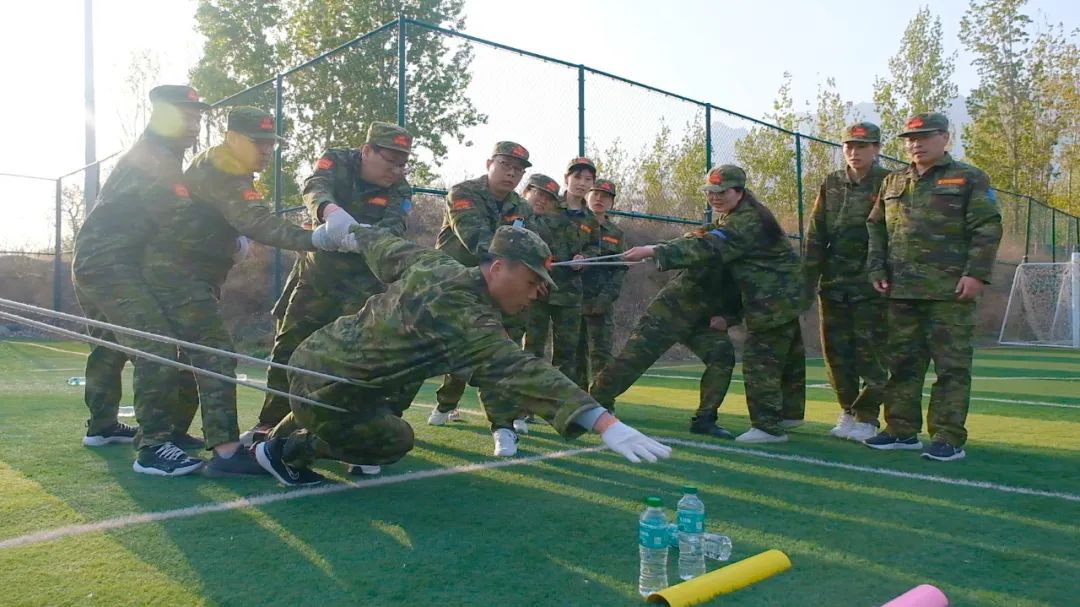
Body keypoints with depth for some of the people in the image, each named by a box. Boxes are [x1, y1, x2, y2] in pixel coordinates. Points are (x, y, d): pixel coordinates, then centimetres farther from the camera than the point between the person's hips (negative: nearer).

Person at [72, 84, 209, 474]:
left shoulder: (150, 154, 21)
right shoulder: (155, 159, -12)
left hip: (93, 262, 12)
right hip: (109, 264, -12)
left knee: (110, 346, 24)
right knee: (155, 347, -22)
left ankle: (102, 426, 39)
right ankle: (154, 447, -26)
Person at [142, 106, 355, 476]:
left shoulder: (218, 169, 14)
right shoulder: (220, 174, -19)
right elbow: (259, 224, -34)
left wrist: (233, 241, 4)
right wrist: (316, 238, -45)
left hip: (192, 272, 11)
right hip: (176, 271, -11)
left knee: (199, 352, 18)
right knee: (216, 353, -18)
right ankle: (226, 452, -23)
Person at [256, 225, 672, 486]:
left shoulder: (434, 264, -4)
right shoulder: (464, 315, -29)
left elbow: (385, 247, 14)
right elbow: (518, 373, -40)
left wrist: (353, 232, 36)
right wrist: (605, 423, -48)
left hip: (319, 349, 9)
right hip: (324, 384, -9)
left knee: (396, 398, 30)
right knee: (393, 442, 7)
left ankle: (283, 433, 43)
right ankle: (286, 452, 22)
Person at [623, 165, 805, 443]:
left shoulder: (748, 222, -25)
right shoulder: (734, 216, 10)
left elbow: (708, 248, -34)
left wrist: (654, 251, -39)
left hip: (773, 301, -11)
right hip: (778, 298, 11)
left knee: (760, 361, -9)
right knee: (786, 356, 20)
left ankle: (768, 426, -4)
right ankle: (789, 413, 33)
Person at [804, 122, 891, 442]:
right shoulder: (831, 185, 10)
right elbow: (815, 236, 8)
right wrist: (808, 281, 3)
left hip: (872, 286, -4)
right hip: (833, 284, 4)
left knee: (871, 353, -1)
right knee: (836, 352, 8)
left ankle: (867, 418, 10)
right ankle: (848, 411, 22)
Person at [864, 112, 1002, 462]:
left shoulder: (969, 179, 3)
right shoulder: (892, 183, 17)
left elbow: (987, 229, -4)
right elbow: (876, 229, 18)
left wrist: (976, 274, -13)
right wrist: (877, 270, 6)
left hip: (951, 291, -5)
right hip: (901, 290, 5)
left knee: (952, 365, -2)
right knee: (902, 363, 9)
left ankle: (949, 438, 3)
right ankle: (902, 430, 18)